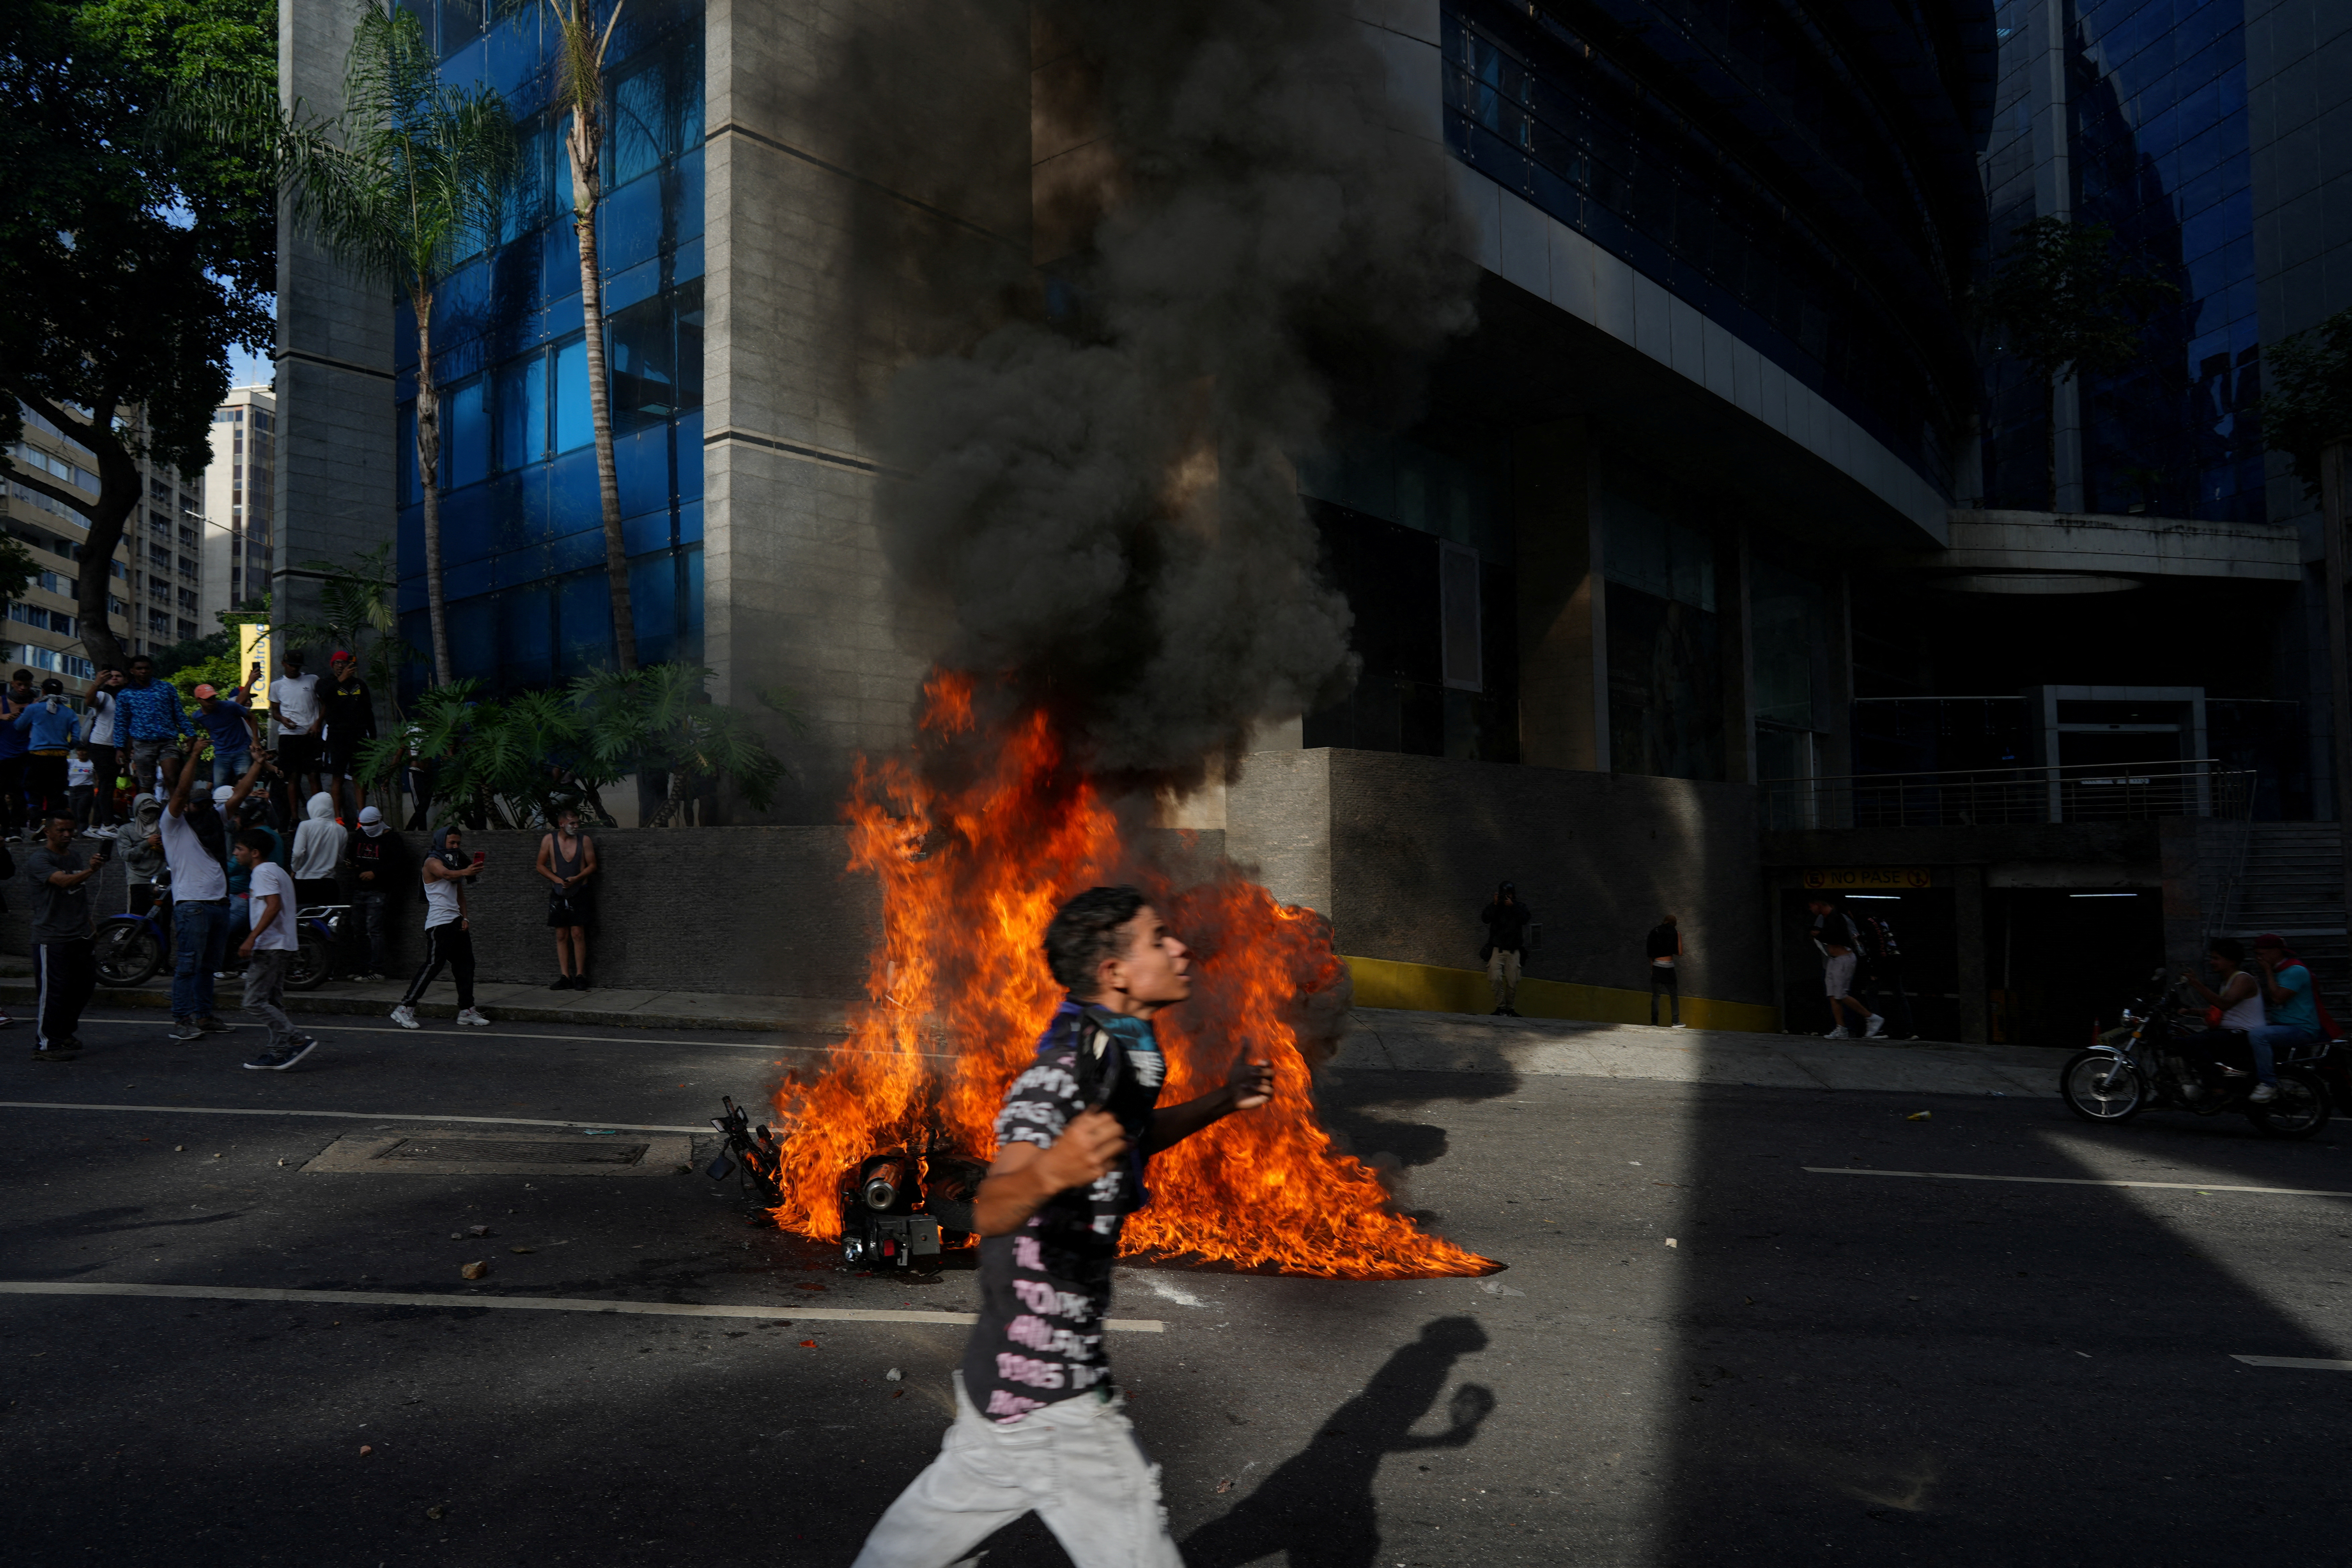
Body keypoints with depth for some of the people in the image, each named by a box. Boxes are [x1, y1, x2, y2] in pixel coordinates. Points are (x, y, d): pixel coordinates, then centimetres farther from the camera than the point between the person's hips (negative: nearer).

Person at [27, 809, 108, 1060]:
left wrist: (90, 924, 24)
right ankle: (45, 1045, 1)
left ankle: (66, 1034, 29)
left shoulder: (75, 853, 14)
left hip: (81, 936, 8)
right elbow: (64, 881, -30)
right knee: (53, 992, -6)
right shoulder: (38, 860, -11)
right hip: (52, 939, -8)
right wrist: (90, 870, -48)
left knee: (84, 986, 14)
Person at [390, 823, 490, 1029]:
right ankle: (405, 1009, -11)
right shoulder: (433, 862, -7)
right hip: (439, 923, -9)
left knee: (465, 964, 8)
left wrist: (464, 917, 9)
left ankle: (467, 1011, 15)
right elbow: (446, 874, -31)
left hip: (456, 922, 9)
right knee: (433, 964, -14)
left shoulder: (455, 861, 19)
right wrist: (465, 872, -52)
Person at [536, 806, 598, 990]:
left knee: (578, 934, -6)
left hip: (579, 893, -2)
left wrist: (576, 879, -13)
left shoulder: (585, 840, -1)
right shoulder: (549, 840, 1)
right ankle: (565, 977, 7)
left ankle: (580, 976, -1)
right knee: (561, 936, 4)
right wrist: (557, 879, -9)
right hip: (558, 893, 2)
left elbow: (592, 866, 3)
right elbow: (541, 866, 6)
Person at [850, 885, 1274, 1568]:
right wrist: (1049, 1171, -60)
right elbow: (990, 1211, -39)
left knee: (946, 1511, 24)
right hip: (1046, 1382, -9)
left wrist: (1222, 1103, 18)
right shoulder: (1068, 1070, -25)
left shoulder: (1120, 1054, 4)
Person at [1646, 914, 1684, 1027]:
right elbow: (1679, 953, -4)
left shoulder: (1654, 932, 8)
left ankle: (1654, 1022, -2)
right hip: (1669, 967, -2)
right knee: (1674, 995, 7)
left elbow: (1650, 953, 8)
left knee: (1655, 995, 5)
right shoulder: (1675, 933, 0)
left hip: (1657, 967, 2)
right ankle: (1676, 1021, 1)